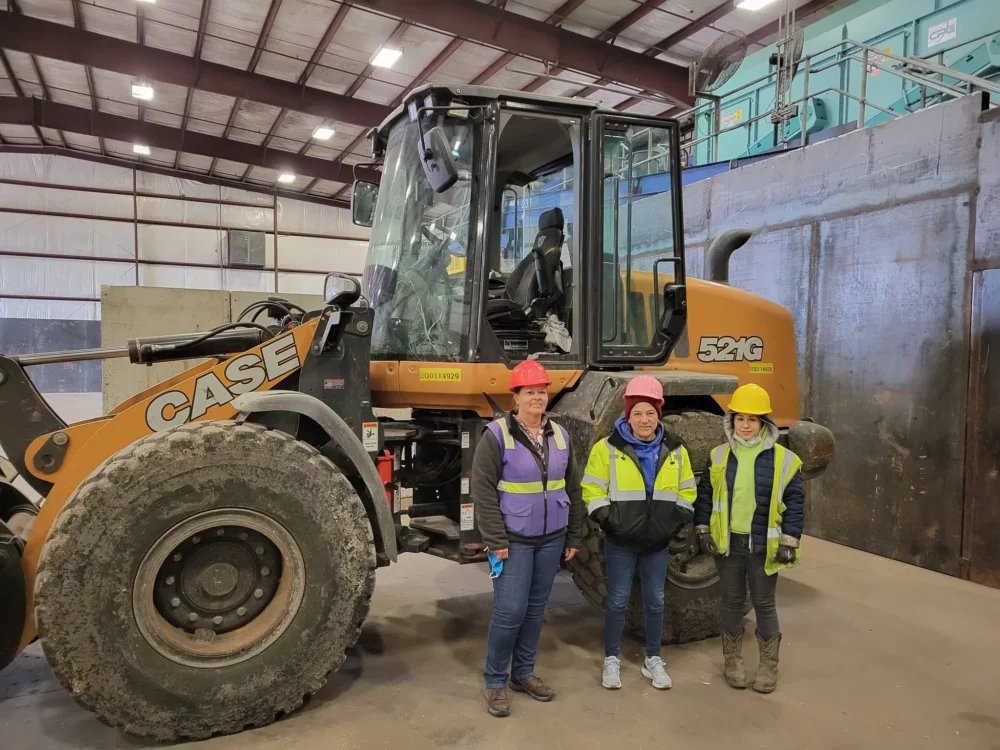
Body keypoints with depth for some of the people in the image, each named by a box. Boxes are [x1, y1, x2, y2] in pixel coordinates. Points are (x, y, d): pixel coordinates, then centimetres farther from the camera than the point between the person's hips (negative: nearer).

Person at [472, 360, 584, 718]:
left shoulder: (559, 435, 5)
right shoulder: (497, 434, -11)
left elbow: (572, 489, 11)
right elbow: (483, 491, -13)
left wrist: (574, 537, 11)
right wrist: (496, 540, -15)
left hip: (551, 539, 5)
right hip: (514, 540, -5)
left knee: (535, 610, 14)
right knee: (510, 611, -4)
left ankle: (523, 673, 30)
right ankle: (495, 681, 15)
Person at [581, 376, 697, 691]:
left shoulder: (674, 450, 3)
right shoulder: (609, 447, -8)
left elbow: (686, 491, 11)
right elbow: (592, 490, -6)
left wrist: (676, 521, -1)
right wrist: (609, 520, -14)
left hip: (658, 541, 3)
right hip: (621, 540, -3)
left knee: (655, 601, 13)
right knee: (617, 601, 6)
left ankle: (653, 660, 28)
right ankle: (611, 660, 21)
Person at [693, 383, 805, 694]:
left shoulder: (783, 459, -7)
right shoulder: (719, 456, 0)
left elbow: (795, 502, -4)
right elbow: (704, 495, 6)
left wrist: (789, 542, -7)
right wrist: (703, 530, 1)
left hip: (764, 545, -2)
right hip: (728, 542, 2)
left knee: (764, 604, 10)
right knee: (732, 602, 14)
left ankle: (768, 665, 26)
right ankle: (733, 661, 28)